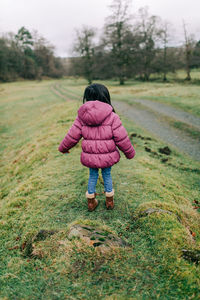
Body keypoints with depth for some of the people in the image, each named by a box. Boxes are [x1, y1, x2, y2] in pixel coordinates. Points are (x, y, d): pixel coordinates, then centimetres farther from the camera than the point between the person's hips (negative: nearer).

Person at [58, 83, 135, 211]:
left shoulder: (82, 116, -7)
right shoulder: (112, 117, -15)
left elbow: (72, 136, -2)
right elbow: (122, 138, -12)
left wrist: (63, 148, 16)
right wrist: (130, 152, 4)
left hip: (90, 156, 2)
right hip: (107, 156, -1)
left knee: (93, 176, 23)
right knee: (107, 175, 22)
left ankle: (91, 202, 37)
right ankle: (109, 201, 37)